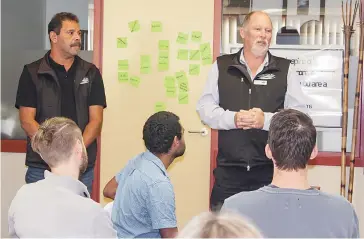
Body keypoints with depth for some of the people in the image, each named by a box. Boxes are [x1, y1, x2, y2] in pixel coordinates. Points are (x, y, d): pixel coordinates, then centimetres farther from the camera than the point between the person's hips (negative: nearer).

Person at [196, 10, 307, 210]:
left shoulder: (284, 70, 5)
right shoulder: (221, 66, 7)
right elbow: (205, 107, 2)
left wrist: (266, 120, -18)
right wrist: (233, 118, -17)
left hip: (270, 169, 0)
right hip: (228, 169, 0)